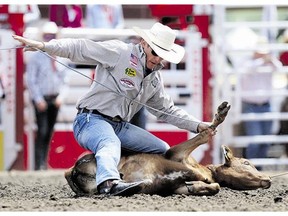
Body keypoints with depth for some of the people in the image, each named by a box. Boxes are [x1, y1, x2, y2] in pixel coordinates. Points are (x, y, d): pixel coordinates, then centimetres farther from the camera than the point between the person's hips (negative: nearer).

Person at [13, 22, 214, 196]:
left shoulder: (155, 78, 17)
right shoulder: (119, 52, -8)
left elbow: (168, 110, 26)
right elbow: (79, 48, -13)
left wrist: (198, 125, 15)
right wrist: (43, 46, -23)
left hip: (120, 126, 9)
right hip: (92, 120, -9)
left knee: (163, 150, 8)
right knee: (110, 144, -42)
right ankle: (109, 182, -70)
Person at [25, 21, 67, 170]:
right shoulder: (36, 57, -6)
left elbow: (63, 77, 13)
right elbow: (31, 80, -7)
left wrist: (60, 96, 0)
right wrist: (39, 100, -13)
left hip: (55, 99, 5)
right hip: (41, 99, -5)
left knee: (49, 132, 7)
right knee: (42, 131, -12)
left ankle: (44, 162, 13)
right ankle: (39, 164, -11)